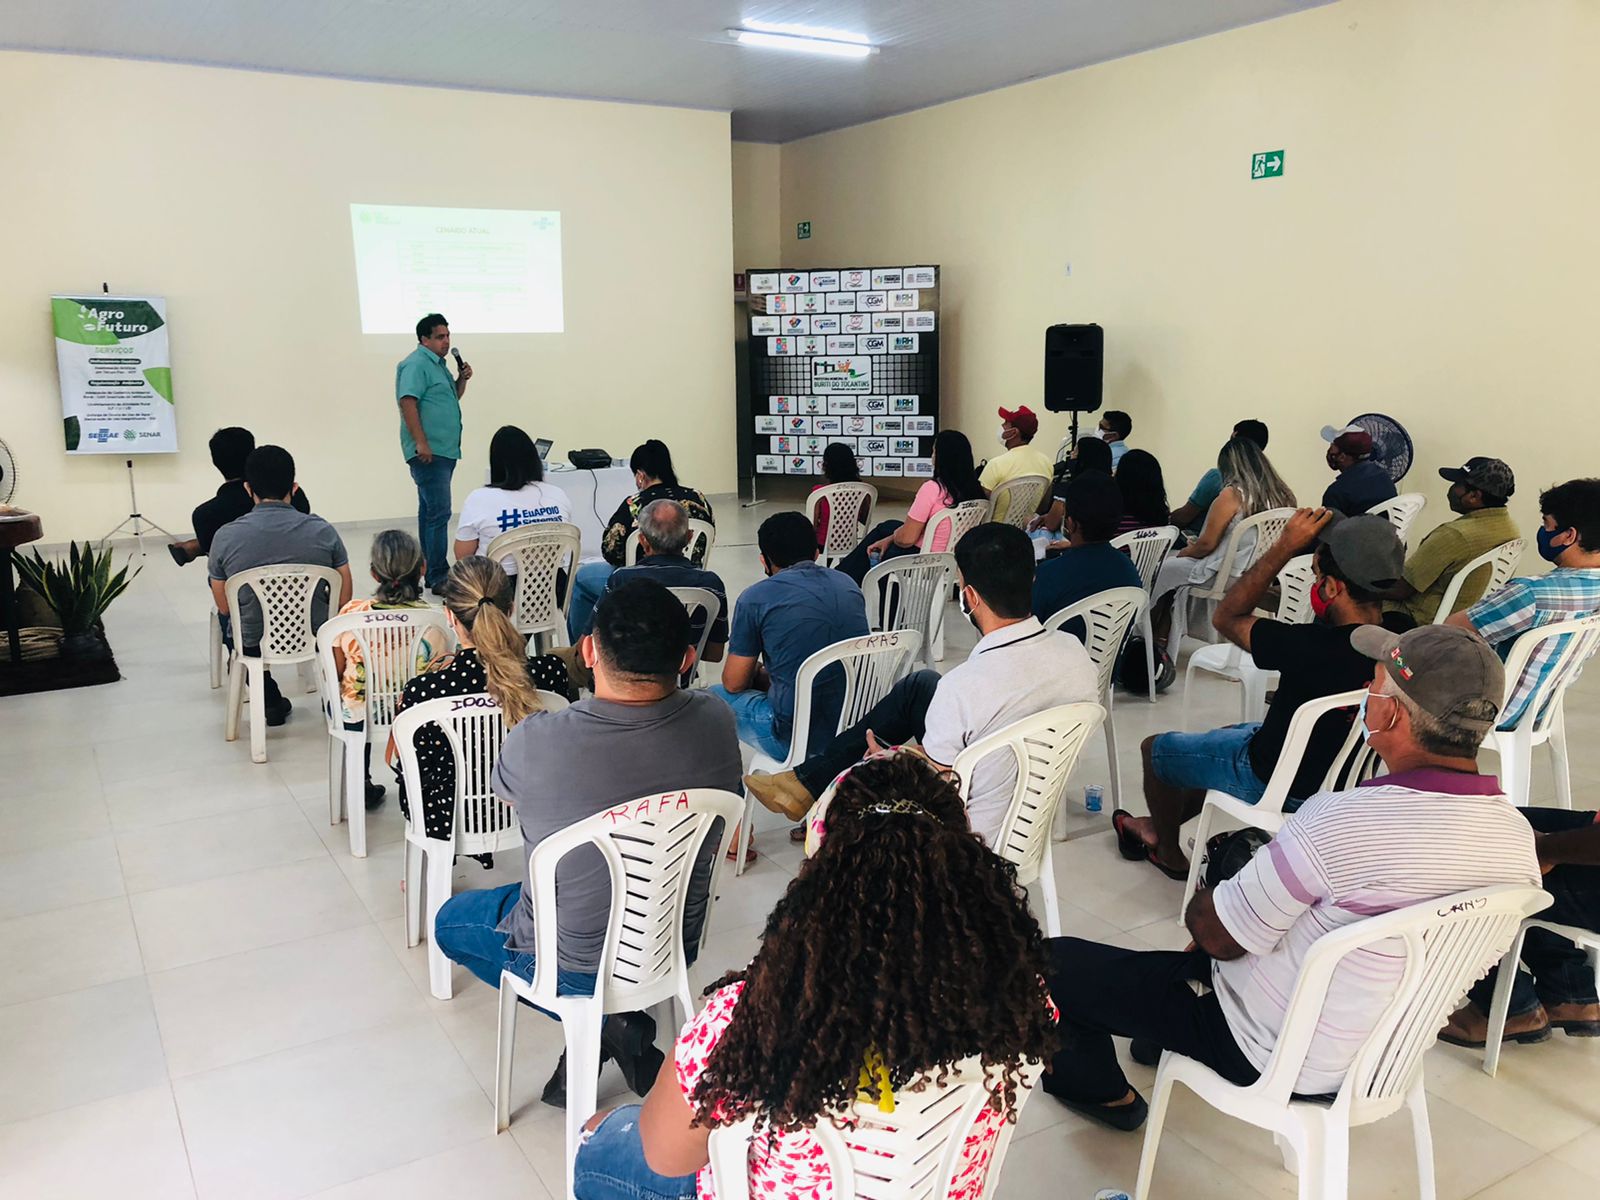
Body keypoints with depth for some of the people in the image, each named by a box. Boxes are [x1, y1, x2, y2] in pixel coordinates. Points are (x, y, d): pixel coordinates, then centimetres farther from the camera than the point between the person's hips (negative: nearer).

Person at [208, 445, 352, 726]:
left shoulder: (225, 537, -14)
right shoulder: (323, 531, -14)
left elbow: (224, 607, -1)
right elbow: (344, 599, -6)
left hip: (253, 643, 0)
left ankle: (270, 700, 33)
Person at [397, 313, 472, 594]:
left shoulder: (438, 364, 18)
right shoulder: (416, 364, -12)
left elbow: (452, 398, 29)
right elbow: (408, 403, -20)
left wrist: (462, 379, 10)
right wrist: (421, 443, -25)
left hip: (444, 451, 10)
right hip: (428, 452, -10)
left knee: (430, 511, 14)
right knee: (439, 513, -13)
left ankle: (429, 572, 21)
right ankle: (438, 577, -12)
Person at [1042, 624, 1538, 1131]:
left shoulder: (1340, 822, -34)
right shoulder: (1518, 836, -10)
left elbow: (1216, 935, -22)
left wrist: (1200, 904, 4)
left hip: (1274, 1058, -8)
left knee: (1057, 961, 4)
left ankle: (1101, 1089, 30)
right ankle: (1171, 1036, 43)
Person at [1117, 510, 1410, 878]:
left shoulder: (1314, 649, -39)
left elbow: (1227, 617, -21)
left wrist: (1284, 547, -22)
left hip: (1281, 786, -7)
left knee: (1155, 748, 16)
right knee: (1227, 735, 33)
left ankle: (1168, 853, 41)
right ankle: (1159, 824, 49)